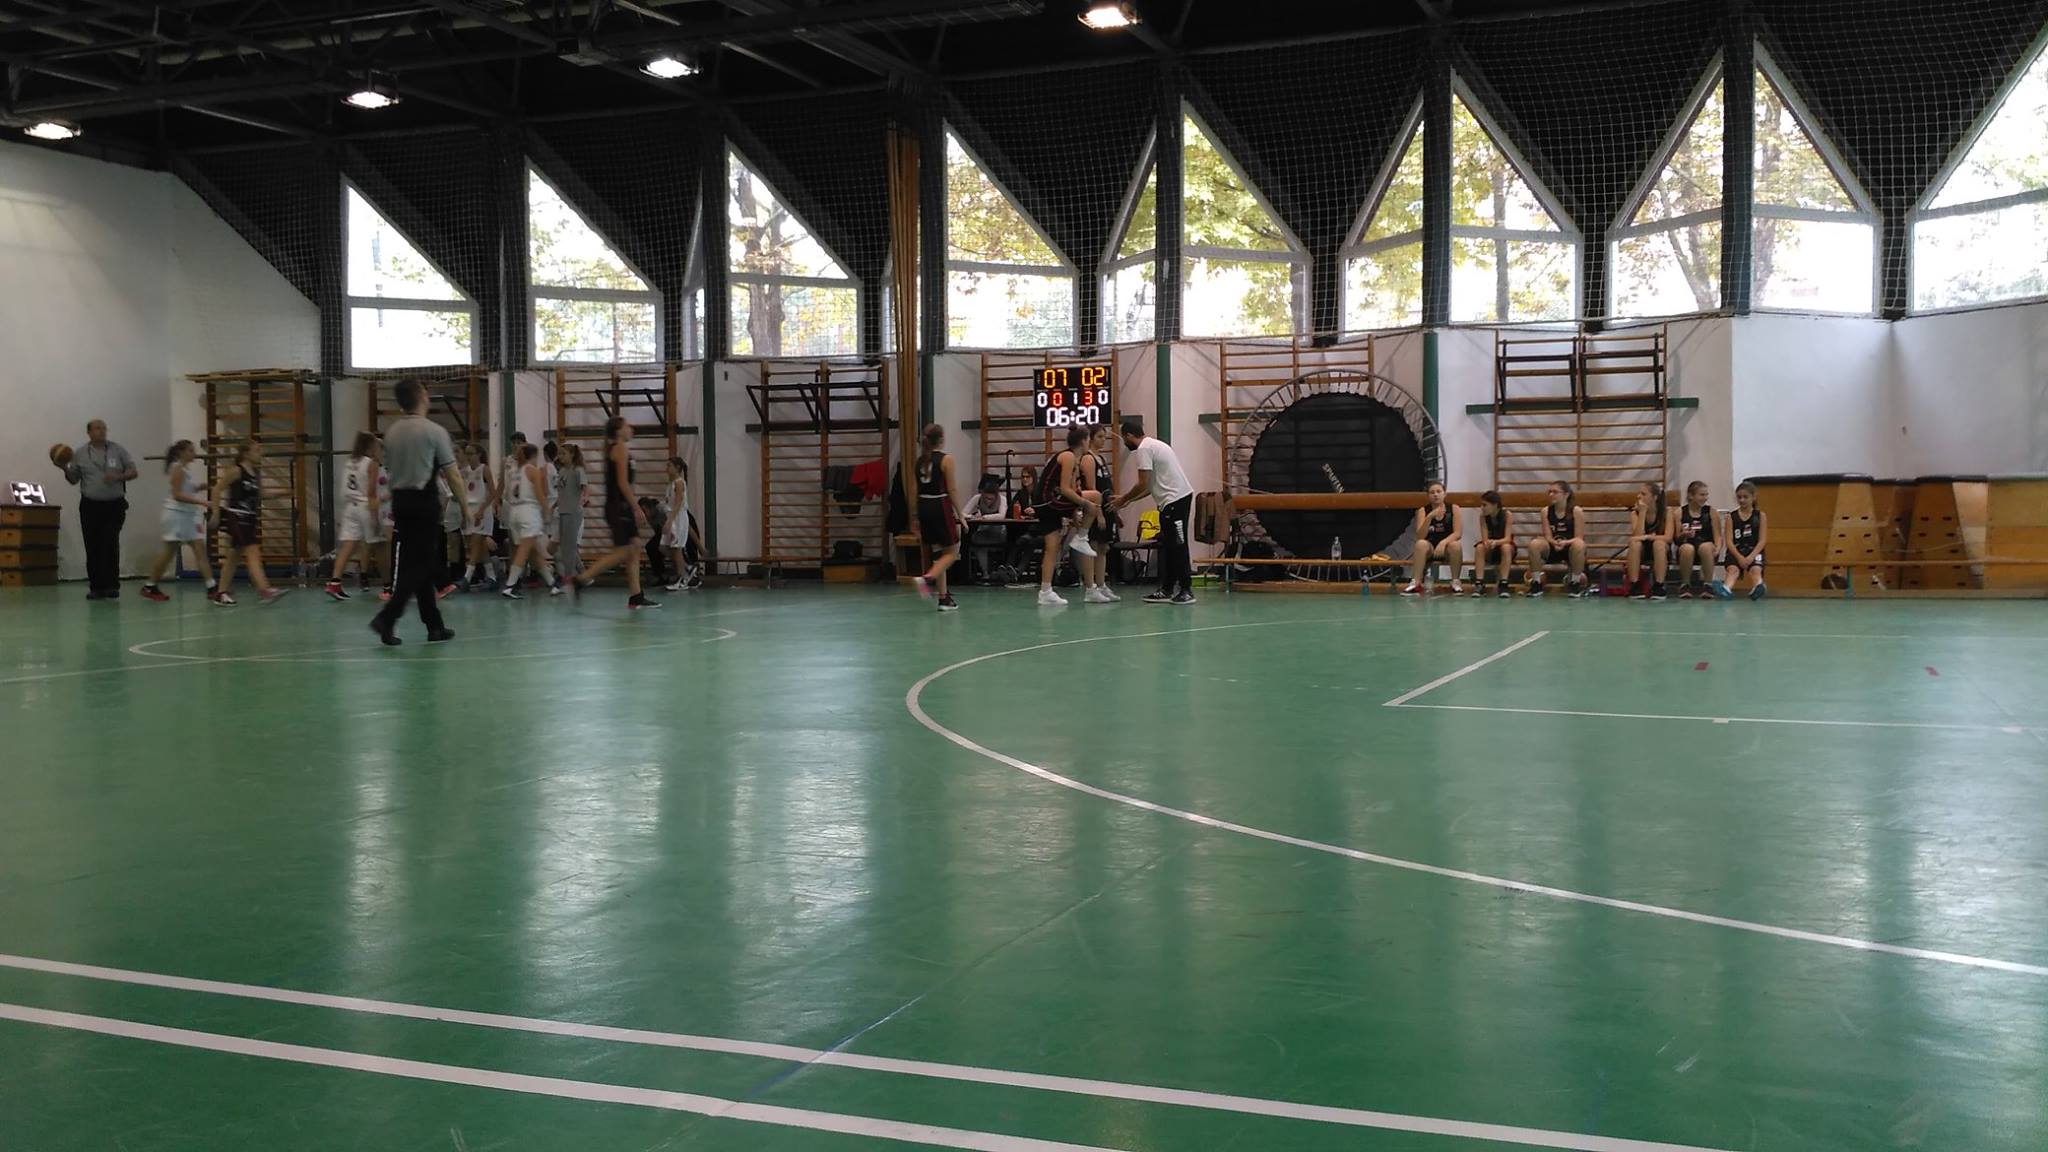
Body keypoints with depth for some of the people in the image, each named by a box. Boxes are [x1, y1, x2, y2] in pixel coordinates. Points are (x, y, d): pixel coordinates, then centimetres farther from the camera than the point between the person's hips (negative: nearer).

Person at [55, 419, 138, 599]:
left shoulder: (118, 450, 3)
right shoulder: (80, 453, 5)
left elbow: (133, 472, 3)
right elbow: (73, 479, 9)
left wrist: (118, 477, -15)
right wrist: (65, 468, -10)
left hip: (114, 505, -1)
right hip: (90, 506, 1)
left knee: (111, 545, -11)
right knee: (93, 548, 1)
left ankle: (112, 586, -7)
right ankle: (96, 587, 7)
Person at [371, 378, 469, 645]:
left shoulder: (391, 432, 8)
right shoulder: (434, 431, -10)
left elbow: (391, 468, 14)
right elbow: (452, 475, -10)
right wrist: (465, 508, -2)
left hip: (400, 500, 6)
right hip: (424, 502, -6)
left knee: (420, 564, 13)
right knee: (419, 565, -2)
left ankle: (435, 626, 18)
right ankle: (387, 618, -14)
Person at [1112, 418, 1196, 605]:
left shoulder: (1143, 449, -11)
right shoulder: (1153, 444, 21)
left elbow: (1143, 484, -15)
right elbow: (1151, 485, 22)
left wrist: (1122, 500, -1)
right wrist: (1128, 499, 22)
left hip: (1175, 499, -10)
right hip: (1177, 497, 10)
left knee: (1178, 546, -6)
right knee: (1166, 546, 12)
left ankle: (1186, 590, -3)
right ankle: (1167, 590, 14)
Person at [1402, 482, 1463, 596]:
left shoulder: (1453, 508, -4)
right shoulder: (1423, 511, -5)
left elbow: (1457, 533, -12)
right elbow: (1420, 537, -16)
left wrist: (1444, 542, -30)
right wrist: (1429, 517, -28)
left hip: (1447, 546, 0)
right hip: (1430, 549, 0)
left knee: (1455, 545, -33)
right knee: (1421, 544, -32)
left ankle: (1455, 582, -16)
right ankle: (1415, 584, -32)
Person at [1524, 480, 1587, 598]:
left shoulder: (1576, 511, -9)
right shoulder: (1546, 511, -1)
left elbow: (1579, 538, -12)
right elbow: (1548, 536, -5)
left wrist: (1565, 543, -33)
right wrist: (1555, 543, -29)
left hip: (1570, 548, -2)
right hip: (1552, 549, 2)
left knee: (1579, 545, -38)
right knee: (1534, 544, -29)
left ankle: (1575, 582, -17)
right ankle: (1536, 582, -17)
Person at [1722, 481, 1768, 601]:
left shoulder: (1760, 515, 9)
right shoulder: (1731, 517, 9)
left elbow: (1762, 541, 1)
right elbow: (1729, 541, 0)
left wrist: (1750, 557, -15)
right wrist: (1739, 557, -16)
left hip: (1754, 551, 0)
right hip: (1736, 551, 0)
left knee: (1756, 569, -30)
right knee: (1733, 568, -31)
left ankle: (1758, 588, -62)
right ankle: (1726, 589, -62)